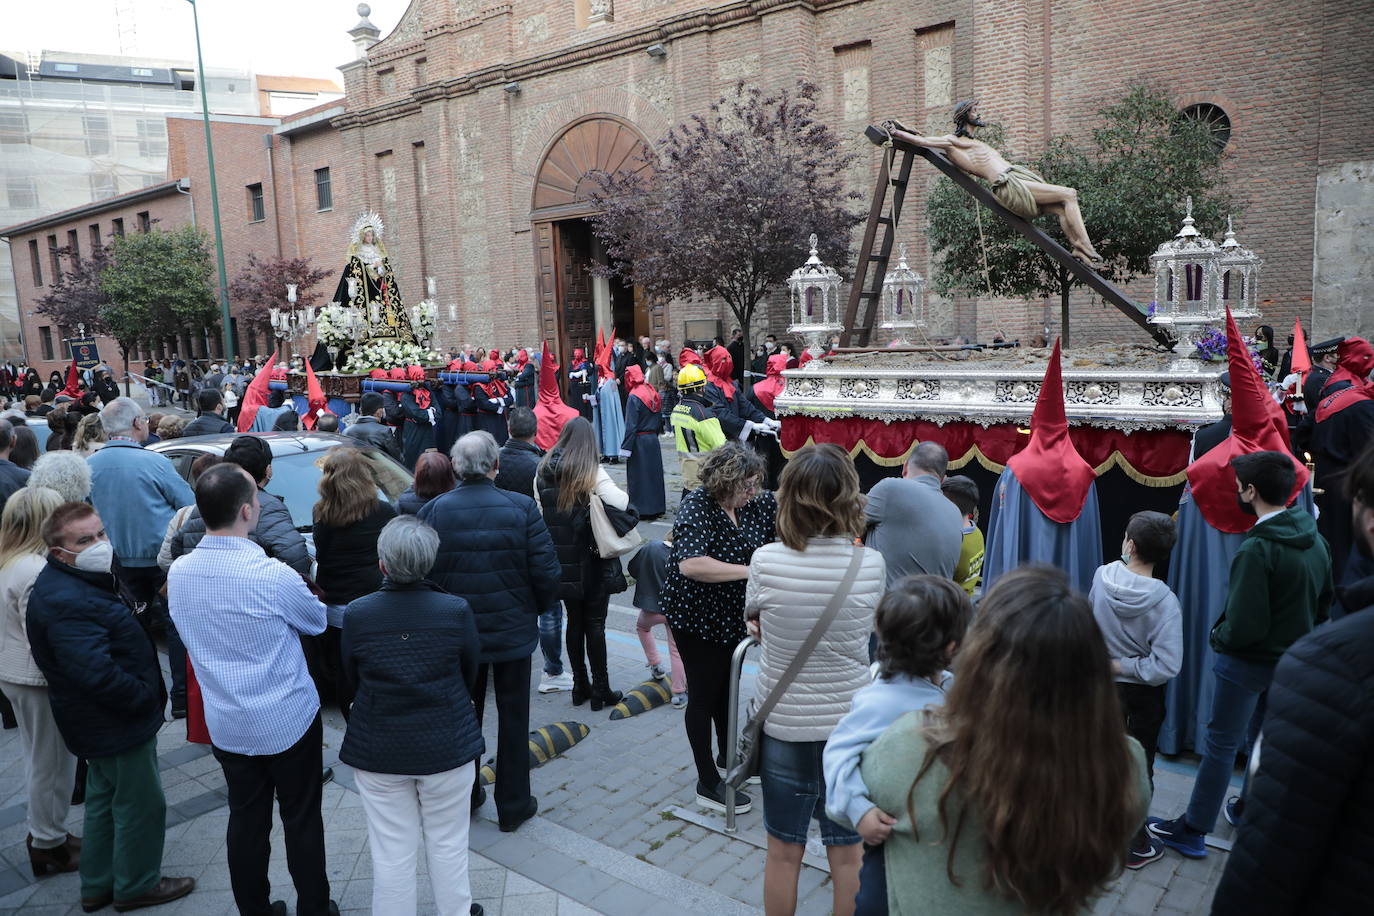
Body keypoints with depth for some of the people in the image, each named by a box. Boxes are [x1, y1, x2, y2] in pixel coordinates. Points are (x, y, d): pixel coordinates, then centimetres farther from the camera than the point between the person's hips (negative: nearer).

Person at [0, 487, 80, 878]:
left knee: (38, 758, 21)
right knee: (52, 762, 6)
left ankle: (44, 832, 35)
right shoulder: (35, 571, -25)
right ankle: (49, 844, 19)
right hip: (39, 680, -10)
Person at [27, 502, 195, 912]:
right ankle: (136, 886, 25)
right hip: (116, 725, -11)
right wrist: (147, 698, -19)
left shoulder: (89, 577, 5)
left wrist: (147, 690, 12)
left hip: (102, 721, 11)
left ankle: (97, 886, 39)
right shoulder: (67, 603, -30)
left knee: (105, 798, 23)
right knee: (142, 805, 6)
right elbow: (97, 674, -34)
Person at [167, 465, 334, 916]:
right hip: (288, 721, -5)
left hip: (225, 723, 5)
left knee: (245, 819, 18)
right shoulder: (273, 576, -26)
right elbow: (319, 622, -7)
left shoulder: (178, 573, -7)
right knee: (301, 819, 12)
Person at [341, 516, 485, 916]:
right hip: (447, 746, 0)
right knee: (448, 844, 18)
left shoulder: (356, 614, -15)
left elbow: (352, 683, 0)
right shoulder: (457, 611, -16)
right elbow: (470, 677, -2)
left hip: (378, 750, 0)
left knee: (391, 852, 14)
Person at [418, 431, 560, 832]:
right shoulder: (522, 508, -14)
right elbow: (546, 573, -13)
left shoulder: (432, 511, -11)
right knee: (513, 719, 13)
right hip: (513, 631, -1)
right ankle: (513, 806, 23)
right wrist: (539, 607, 7)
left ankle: (463, 798, 33)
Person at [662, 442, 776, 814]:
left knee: (727, 687, 23)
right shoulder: (697, 507, -26)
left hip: (732, 614, 7)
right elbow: (690, 564, -40)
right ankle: (708, 784, 17)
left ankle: (727, 755, 44)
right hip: (696, 616, -7)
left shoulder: (754, 504, -5)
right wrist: (749, 570, -38)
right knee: (705, 695, 4)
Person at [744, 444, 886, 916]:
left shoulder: (765, 561, -16)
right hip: (850, 724, 1)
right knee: (848, 853, 17)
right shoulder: (871, 565, -14)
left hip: (783, 725, -1)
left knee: (784, 851, 16)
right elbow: (865, 629, 2)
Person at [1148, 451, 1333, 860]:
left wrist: (1217, 636, -7)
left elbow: (1244, 628, -26)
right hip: (1293, 658, 7)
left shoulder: (1256, 549, -27)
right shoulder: (1315, 541, -2)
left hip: (1248, 662, -7)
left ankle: (1193, 830, 13)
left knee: (1221, 744, 3)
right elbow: (1324, 604, 10)